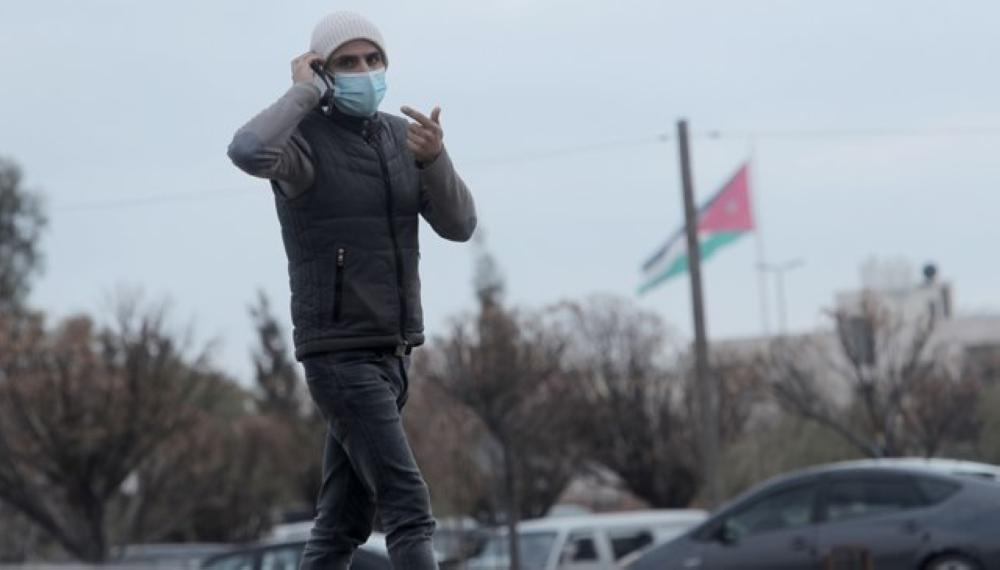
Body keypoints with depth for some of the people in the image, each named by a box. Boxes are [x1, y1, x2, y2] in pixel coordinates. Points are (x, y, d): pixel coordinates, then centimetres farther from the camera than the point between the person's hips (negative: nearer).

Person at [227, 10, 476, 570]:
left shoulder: (402, 137, 10)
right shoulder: (304, 138, -12)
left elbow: (459, 225, 1)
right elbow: (248, 151, -38)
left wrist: (434, 158, -19)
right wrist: (305, 92, -20)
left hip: (389, 354, 8)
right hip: (339, 356, -8)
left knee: (344, 522, 11)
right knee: (409, 508, -17)